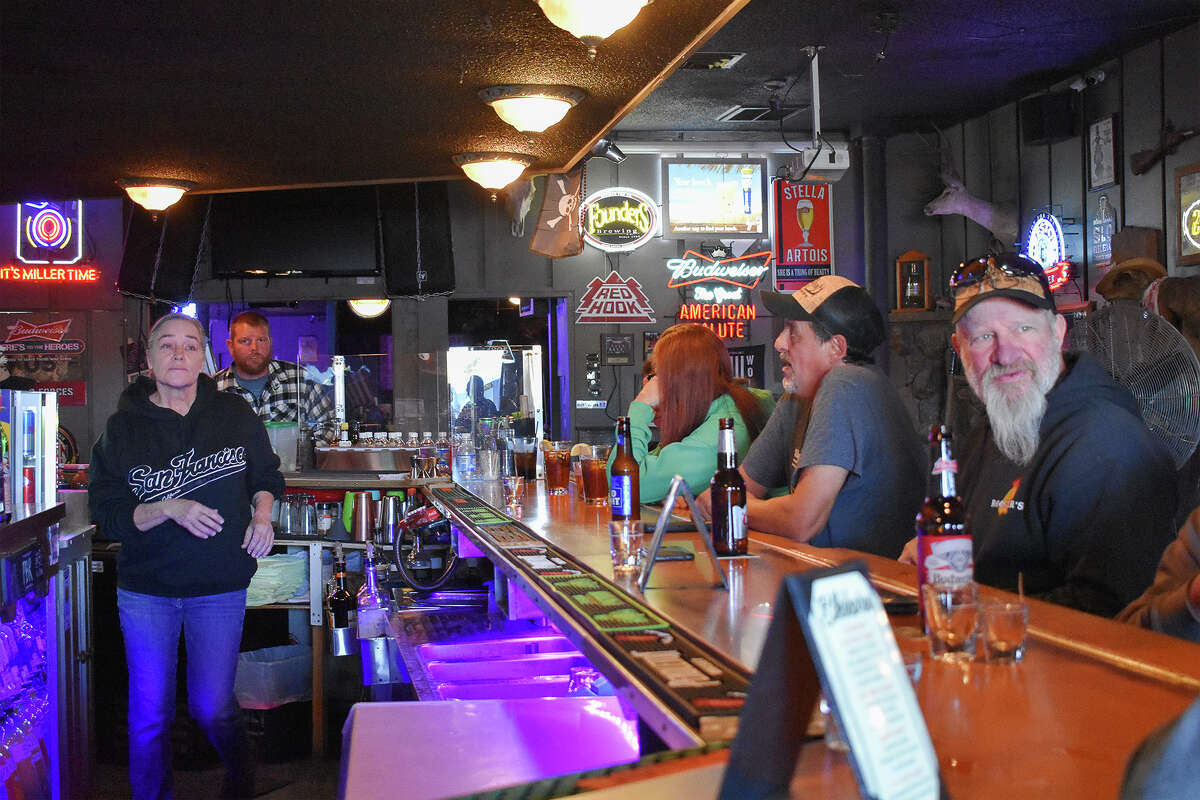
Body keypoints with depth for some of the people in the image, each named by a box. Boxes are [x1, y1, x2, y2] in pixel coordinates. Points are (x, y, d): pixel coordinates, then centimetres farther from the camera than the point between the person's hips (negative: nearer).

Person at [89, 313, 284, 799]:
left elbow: (266, 475, 15)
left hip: (220, 589, 0)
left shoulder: (235, 416, 0)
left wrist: (262, 514, -4)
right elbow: (107, 512, -6)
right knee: (149, 714, 6)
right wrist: (169, 509, -22)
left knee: (212, 708, 4)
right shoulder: (124, 427, -4)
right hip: (145, 589, 0)